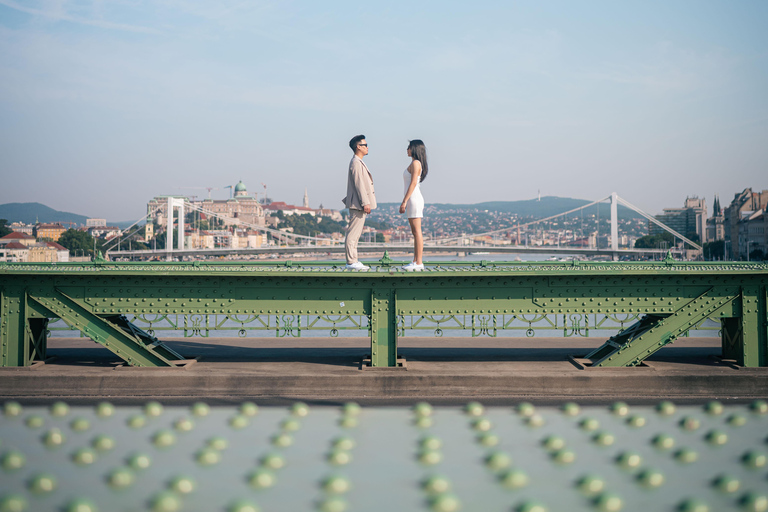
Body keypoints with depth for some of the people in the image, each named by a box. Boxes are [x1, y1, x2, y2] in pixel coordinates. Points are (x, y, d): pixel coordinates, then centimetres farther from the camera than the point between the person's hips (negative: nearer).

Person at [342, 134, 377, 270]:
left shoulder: (359, 162, 20)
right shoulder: (356, 163, -13)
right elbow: (359, 184, -18)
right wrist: (365, 203, -21)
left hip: (359, 204, 11)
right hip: (358, 204, -11)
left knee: (355, 233, 11)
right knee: (353, 233, -9)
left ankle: (353, 261, 14)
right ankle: (351, 262, -10)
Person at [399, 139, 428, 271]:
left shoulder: (415, 163, -11)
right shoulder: (416, 164, 18)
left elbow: (413, 183, -18)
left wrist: (404, 201, -21)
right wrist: (405, 201, 23)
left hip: (414, 199, -10)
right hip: (413, 200, 10)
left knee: (417, 232, -10)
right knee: (415, 232, 10)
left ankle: (418, 263, -10)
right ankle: (416, 261, 12)